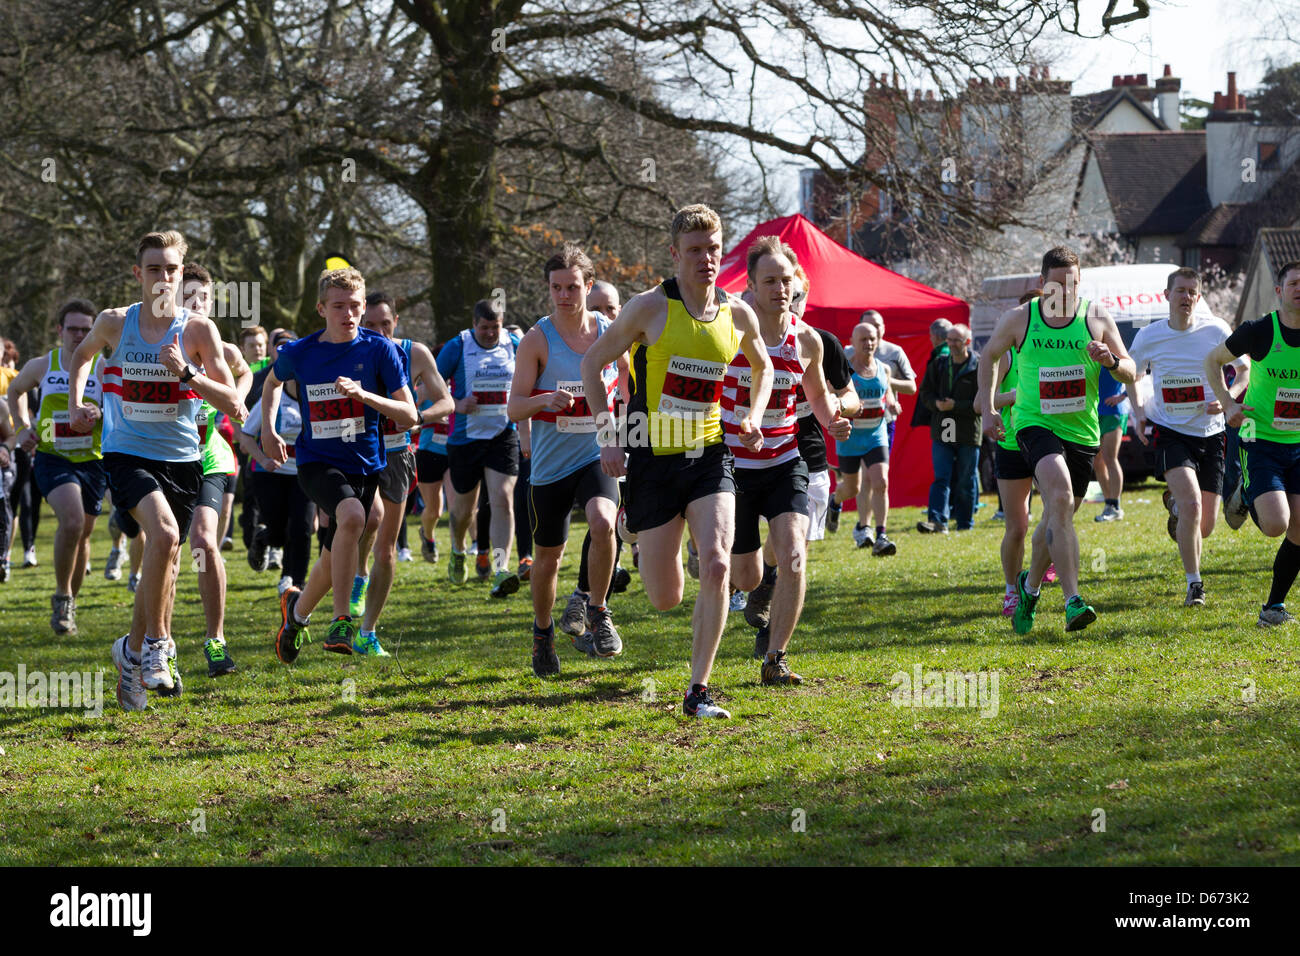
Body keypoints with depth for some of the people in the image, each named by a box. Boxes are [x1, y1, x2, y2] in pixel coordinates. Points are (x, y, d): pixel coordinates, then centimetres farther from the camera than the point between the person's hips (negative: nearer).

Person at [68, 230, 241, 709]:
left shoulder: (197, 329, -4)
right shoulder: (113, 323, -1)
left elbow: (233, 405, -8)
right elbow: (83, 354, 24)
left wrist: (187, 373, -22)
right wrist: (75, 404, 10)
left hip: (180, 459, 2)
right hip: (126, 454, -2)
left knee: (163, 566, 10)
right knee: (164, 533, -28)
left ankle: (133, 653, 32)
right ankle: (156, 643, -14)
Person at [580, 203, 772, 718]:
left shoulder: (737, 314, 3)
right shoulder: (650, 307, -9)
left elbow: (762, 366, 24)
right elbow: (592, 363, 0)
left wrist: (753, 419, 7)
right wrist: (607, 435, -7)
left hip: (709, 457, 3)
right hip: (654, 459, -3)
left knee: (717, 565, -19)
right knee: (665, 599, 1)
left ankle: (698, 692, -8)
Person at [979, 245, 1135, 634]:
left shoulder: (1096, 317, 1)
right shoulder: (1019, 319, -2)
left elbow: (1130, 372, 4)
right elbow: (989, 356, 16)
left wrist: (1111, 361, -19)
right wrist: (987, 408, 9)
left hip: (1082, 431, 3)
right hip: (1036, 424, -3)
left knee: (1057, 519, 13)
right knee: (1060, 497, -27)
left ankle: (1030, 586, 43)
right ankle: (1073, 601, -33)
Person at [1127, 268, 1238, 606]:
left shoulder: (1216, 331, -6)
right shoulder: (1148, 337, -3)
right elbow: (1132, 375, 16)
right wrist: (1138, 412, -1)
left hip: (1210, 434, 2)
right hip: (1171, 433, -2)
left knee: (1205, 526, 5)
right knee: (1192, 505, -25)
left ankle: (1175, 504, 42)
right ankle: (1194, 584, -12)